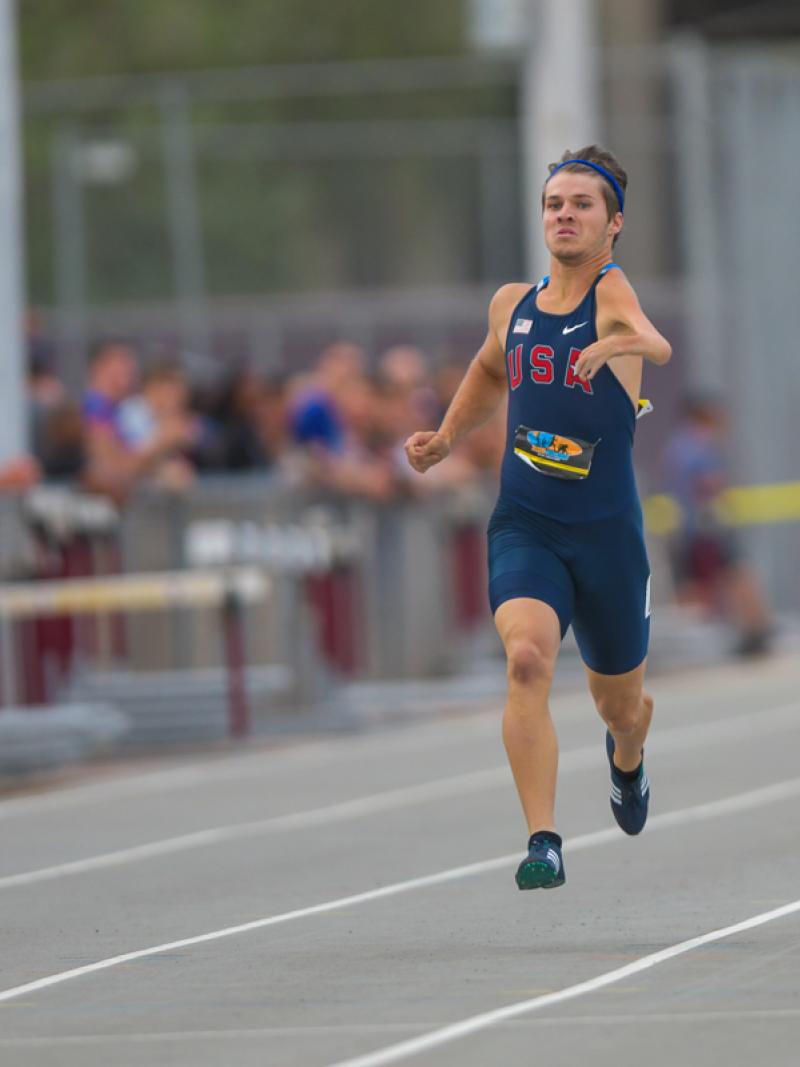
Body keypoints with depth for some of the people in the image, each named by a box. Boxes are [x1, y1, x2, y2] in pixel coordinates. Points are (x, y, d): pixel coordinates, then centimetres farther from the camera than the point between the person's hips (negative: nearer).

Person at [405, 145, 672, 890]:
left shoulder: (611, 290, -11)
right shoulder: (511, 304, 5)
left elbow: (653, 341, -36)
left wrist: (621, 342, -57)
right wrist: (444, 439, 19)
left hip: (607, 532, -2)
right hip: (523, 527, 2)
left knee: (620, 705, 15)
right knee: (527, 659, -27)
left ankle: (627, 759, 54)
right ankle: (543, 842, -29)